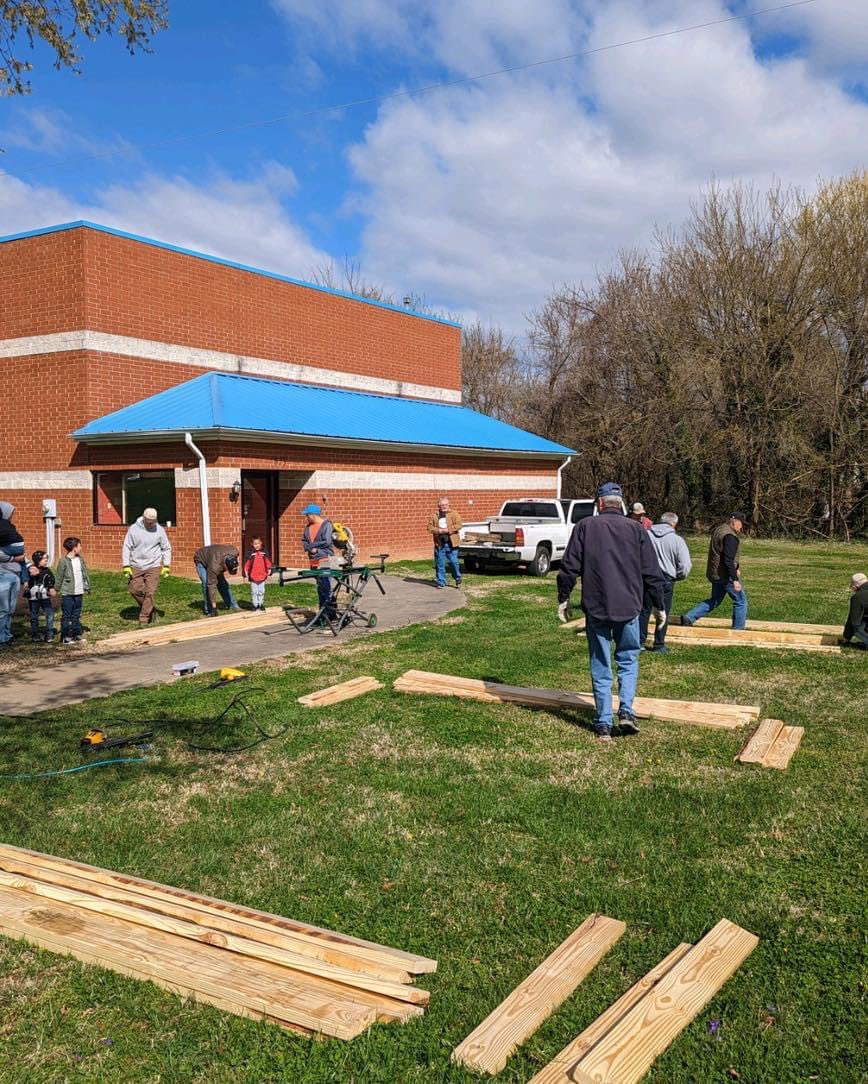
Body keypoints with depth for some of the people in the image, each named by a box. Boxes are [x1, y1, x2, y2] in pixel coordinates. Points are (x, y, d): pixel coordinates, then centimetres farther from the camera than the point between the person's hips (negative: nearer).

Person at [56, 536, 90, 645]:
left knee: (77, 615, 13)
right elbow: (59, 577, -7)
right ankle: (65, 637, 3)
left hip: (79, 593, 6)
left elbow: (85, 573, 14)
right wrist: (57, 590, -5)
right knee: (67, 616, -1)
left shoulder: (80, 559, 8)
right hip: (67, 593, -6)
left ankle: (77, 634, 20)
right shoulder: (63, 561, -10)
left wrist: (86, 587, 11)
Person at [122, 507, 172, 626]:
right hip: (136, 566, 1)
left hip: (153, 566, -1)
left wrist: (166, 566, -1)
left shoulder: (160, 530, -4)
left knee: (150, 592, -7)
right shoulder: (134, 529, -6)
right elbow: (127, 547, -2)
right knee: (134, 589, 2)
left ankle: (144, 619, 0)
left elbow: (166, 548, 5)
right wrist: (126, 566, -6)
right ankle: (149, 610, 25)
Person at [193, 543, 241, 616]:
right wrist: (214, 607, -40)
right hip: (201, 560, -6)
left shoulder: (235, 552, -32)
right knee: (207, 584, -20)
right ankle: (209, 611, -12)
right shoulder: (214, 566, -46)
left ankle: (232, 605, 15)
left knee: (222, 583, 4)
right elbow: (211, 586, -41)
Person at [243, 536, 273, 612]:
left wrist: (269, 573, 5)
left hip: (262, 576, 2)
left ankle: (261, 604, 21)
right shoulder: (250, 554, -6)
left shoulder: (264, 553, 1)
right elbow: (246, 565, -4)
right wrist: (246, 575, -6)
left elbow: (268, 563, 7)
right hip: (253, 577, -2)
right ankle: (255, 605, 12)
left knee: (261, 592, 10)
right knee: (254, 592, 4)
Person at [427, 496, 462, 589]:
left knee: (453, 562, -1)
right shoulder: (434, 516, 9)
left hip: (451, 543, -2)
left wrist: (447, 530, -17)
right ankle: (441, 582, 13)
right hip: (439, 544, 2)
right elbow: (430, 527, 4)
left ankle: (458, 579, 21)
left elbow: (458, 525, -8)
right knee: (440, 564, 4)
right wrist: (438, 530, -13)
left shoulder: (454, 514, 2)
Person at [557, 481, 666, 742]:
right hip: (629, 608, 1)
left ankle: (604, 724, 9)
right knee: (628, 661, 17)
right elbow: (652, 573, 4)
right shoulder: (636, 529, 3)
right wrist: (660, 606, 13)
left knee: (601, 668, 7)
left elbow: (569, 567, -2)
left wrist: (563, 599, 9)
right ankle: (626, 710, 2)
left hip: (596, 609, -1)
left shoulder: (585, 526, 1)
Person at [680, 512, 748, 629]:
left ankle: (688, 617, 10)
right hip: (726, 575, -9)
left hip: (715, 574, 9)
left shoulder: (718, 530, 12)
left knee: (714, 601, 19)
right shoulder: (730, 536, -20)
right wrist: (735, 580, -25)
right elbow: (728, 560, -25)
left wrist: (735, 568, 29)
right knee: (740, 602, 5)